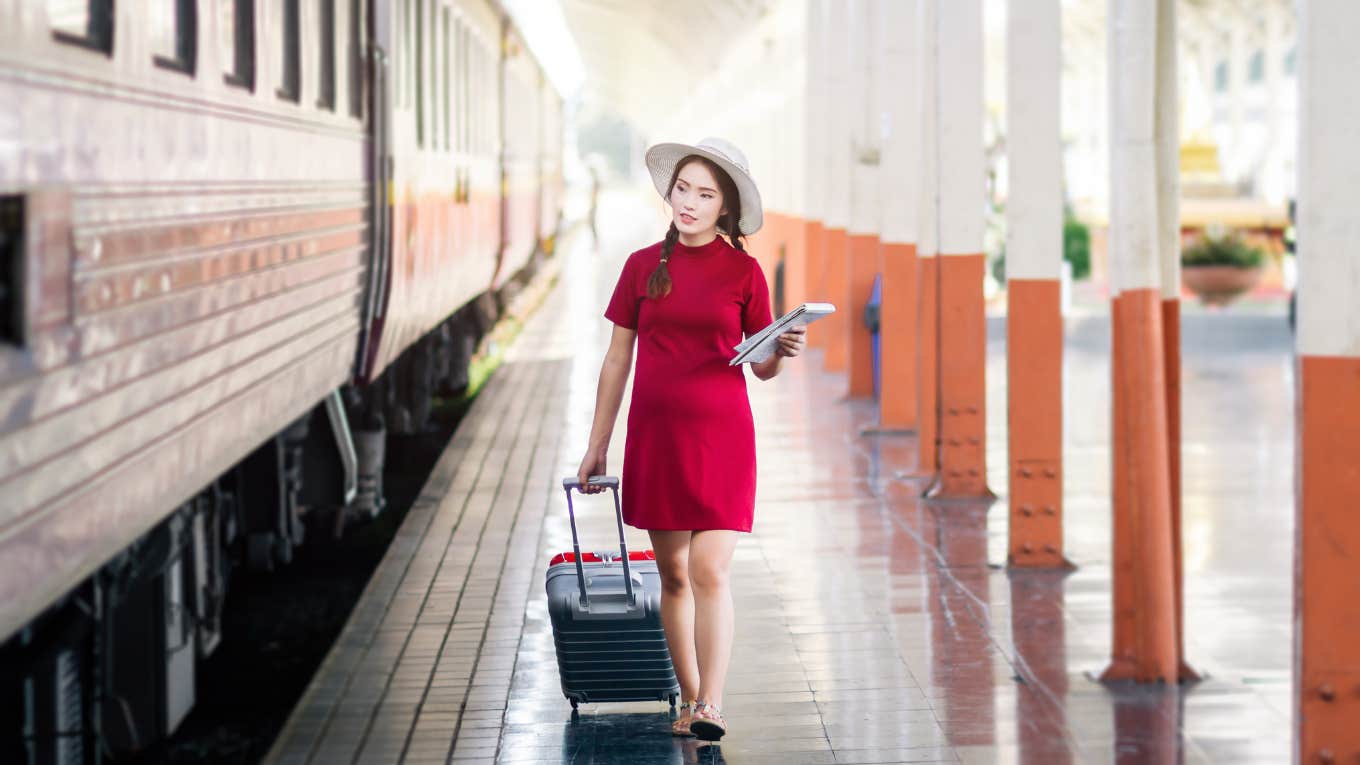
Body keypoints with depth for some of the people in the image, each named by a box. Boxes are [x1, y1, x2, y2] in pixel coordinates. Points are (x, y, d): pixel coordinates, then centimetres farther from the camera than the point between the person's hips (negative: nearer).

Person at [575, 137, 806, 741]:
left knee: (710, 570, -12)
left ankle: (711, 706, -14)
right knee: (672, 574, 7)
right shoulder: (644, 266, 6)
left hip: (720, 433, -3)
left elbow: (762, 367, 5)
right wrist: (597, 445, 10)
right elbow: (617, 359, 10)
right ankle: (689, 699, 16)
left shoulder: (743, 272, 0)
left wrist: (784, 352, -19)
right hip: (654, 434, 3)